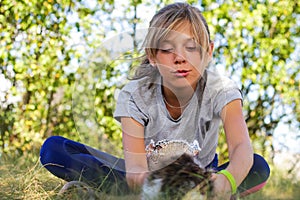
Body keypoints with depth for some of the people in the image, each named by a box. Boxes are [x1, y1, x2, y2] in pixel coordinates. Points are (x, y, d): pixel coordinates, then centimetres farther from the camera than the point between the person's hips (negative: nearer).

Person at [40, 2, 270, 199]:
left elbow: (242, 147, -37)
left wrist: (226, 180, -61)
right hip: (149, 175, 0)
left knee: (258, 168, -31)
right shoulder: (135, 95, -20)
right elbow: (135, 168, -32)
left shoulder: (221, 90, -20)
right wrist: (143, 180, -58)